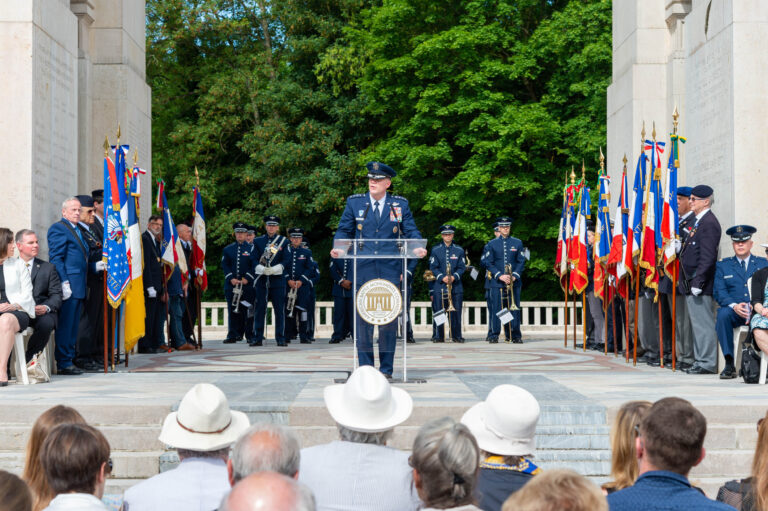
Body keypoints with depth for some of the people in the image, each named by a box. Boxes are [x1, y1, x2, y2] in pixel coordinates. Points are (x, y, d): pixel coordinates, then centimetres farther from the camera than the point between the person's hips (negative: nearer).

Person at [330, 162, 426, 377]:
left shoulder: (401, 204, 9)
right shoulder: (354, 202, 10)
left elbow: (411, 231, 7)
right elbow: (344, 230, 9)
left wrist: (418, 248, -13)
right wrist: (339, 249, -10)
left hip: (391, 272, 0)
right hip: (363, 271, 0)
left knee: (389, 320, 2)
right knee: (363, 320, 0)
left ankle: (387, 368, 10)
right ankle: (365, 367, 7)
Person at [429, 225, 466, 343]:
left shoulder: (459, 250, 10)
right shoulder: (435, 250, 8)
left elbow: (462, 267, 5)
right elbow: (433, 267, 2)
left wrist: (454, 277, -13)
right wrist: (442, 277, -14)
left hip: (456, 286, 0)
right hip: (439, 287, 0)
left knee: (456, 311, -2)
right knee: (439, 312, -3)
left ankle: (456, 335, 4)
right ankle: (439, 336, 3)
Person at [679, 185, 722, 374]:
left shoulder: (709, 223, -14)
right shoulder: (699, 222, 18)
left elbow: (707, 257, -20)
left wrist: (698, 283, -22)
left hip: (701, 285, -10)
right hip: (692, 283, 10)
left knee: (704, 323, -6)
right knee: (698, 323, 13)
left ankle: (707, 363, -3)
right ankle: (701, 360, 19)